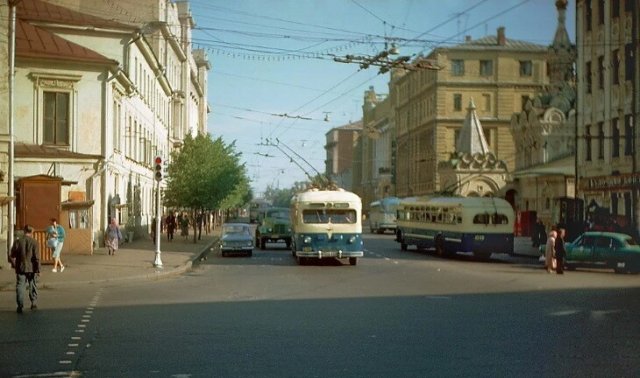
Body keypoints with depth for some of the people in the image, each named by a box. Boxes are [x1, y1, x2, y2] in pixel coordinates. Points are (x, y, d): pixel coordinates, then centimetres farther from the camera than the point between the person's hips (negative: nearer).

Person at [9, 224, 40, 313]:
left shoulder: (18, 242, -2)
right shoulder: (34, 242, -8)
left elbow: (12, 256, 4)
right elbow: (37, 257, -11)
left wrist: (13, 264, 24)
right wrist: (38, 269, -5)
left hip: (20, 268, 1)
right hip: (31, 268, -1)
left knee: (20, 286, 2)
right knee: (33, 286, 14)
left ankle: (20, 305, -5)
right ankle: (34, 303, 18)